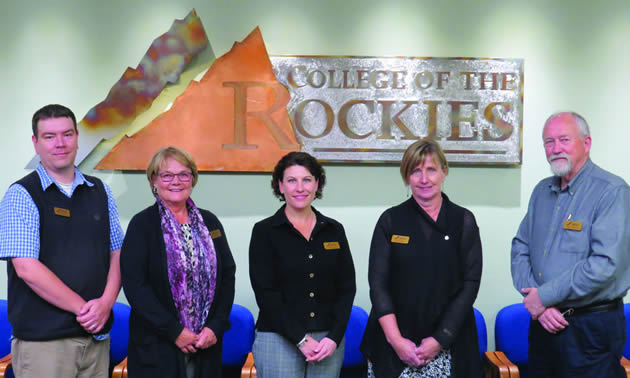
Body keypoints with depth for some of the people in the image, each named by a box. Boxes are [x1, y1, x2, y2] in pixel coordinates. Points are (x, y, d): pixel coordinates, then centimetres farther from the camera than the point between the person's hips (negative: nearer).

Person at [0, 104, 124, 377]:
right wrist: (83, 309, -12)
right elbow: (27, 268, -13)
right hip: (43, 341, -4)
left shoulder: (100, 191, 10)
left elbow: (116, 254, 10)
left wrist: (105, 303, -7)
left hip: (96, 335, 4)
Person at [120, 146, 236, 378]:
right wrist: (175, 331, -14)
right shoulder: (142, 224, -3)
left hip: (206, 342, 3)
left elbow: (227, 275, 7)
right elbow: (134, 286, -10)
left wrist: (216, 326, -5)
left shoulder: (209, 222, 9)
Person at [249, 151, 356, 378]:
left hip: (328, 340, 3)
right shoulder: (265, 231, -1)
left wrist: (334, 338, -6)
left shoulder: (334, 230, 8)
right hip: (279, 339, -2)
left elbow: (347, 287, 6)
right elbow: (266, 293, -6)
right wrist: (301, 340, -12)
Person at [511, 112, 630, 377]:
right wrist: (535, 300, -9)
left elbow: (606, 264, -23)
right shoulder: (542, 191, 9)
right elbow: (520, 249, 8)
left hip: (591, 328, -6)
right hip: (543, 323, 6)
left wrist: (544, 296, -16)